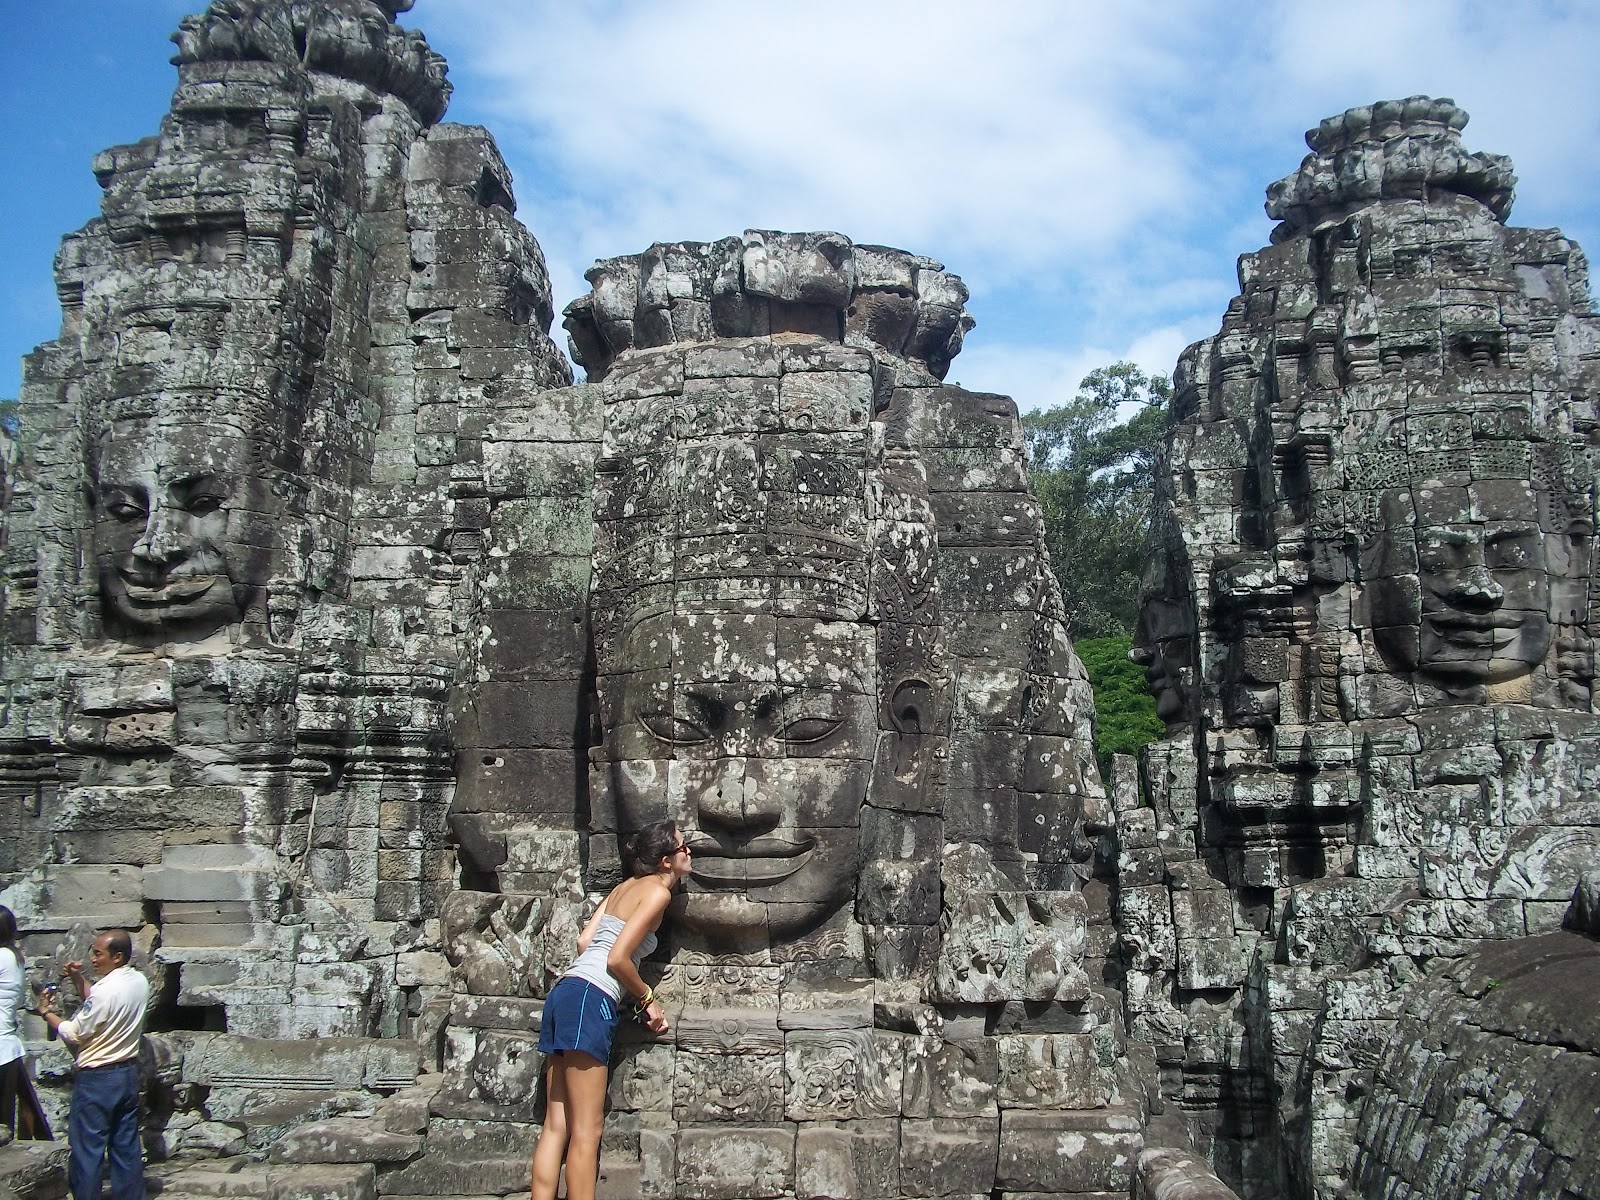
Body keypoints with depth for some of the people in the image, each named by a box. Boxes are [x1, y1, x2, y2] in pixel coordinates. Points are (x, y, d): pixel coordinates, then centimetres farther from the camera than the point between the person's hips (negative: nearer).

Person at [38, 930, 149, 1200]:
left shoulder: (105, 990, -22)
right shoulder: (139, 982, 2)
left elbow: (74, 1034, -13)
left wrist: (47, 1013, 2)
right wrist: (79, 980, 7)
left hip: (96, 1078, -8)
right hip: (128, 1073, 8)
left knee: (87, 1150, 3)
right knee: (127, 1147, 13)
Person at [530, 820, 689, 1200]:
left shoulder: (625, 887, 21)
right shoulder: (657, 891, -4)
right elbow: (617, 959, -11)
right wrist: (647, 999, 3)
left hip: (565, 991, 9)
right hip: (590, 998, -9)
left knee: (556, 1126, 6)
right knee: (586, 1133, -7)